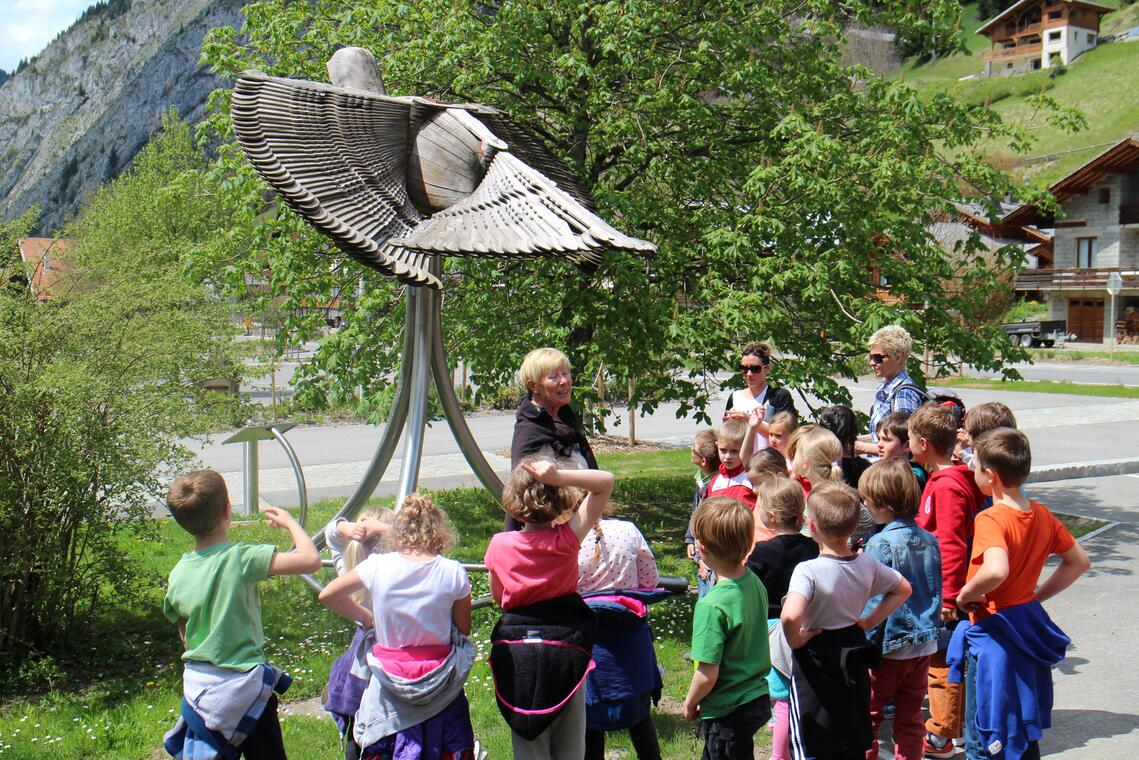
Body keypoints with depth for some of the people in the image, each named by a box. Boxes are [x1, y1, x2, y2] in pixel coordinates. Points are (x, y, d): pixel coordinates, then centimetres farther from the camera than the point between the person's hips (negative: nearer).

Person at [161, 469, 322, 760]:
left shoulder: (177, 576, 0)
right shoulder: (241, 559, -18)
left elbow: (186, 638, 12)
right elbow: (311, 560, -21)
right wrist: (289, 522, -5)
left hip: (197, 688, 5)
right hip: (243, 686, -5)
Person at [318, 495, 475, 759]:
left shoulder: (378, 566, -8)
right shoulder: (453, 572, -11)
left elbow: (327, 596, 5)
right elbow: (464, 630, 1)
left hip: (390, 684, 1)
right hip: (439, 684, 0)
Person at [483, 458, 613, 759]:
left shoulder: (500, 545, -8)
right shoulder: (567, 538, -14)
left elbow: (497, 596, 8)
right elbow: (606, 481, -14)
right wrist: (558, 476, -24)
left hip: (514, 648, 1)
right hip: (563, 643, -1)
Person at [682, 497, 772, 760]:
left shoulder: (712, 606, -27)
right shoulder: (755, 584, -4)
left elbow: (707, 676, -24)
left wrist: (689, 704, -4)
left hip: (728, 713, -8)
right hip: (758, 697, 8)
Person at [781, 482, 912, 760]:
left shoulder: (808, 571, -24)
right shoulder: (867, 564, -4)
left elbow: (790, 616, -39)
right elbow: (903, 589, 13)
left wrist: (796, 641, -19)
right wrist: (869, 621, 10)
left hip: (815, 665, -6)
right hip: (854, 661, 6)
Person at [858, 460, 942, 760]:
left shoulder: (880, 543, -17)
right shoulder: (929, 539, 3)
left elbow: (874, 603, -17)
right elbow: (936, 592, 10)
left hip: (890, 646, -6)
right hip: (924, 644, 6)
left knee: (868, 716, 8)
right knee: (910, 719, 13)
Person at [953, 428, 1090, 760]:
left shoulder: (990, 519, -22)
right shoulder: (1042, 514, 2)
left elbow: (996, 571, -39)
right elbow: (1080, 562, 13)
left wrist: (967, 593, -21)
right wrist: (1037, 595, 12)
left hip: (994, 634, -8)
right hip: (1029, 624, 8)